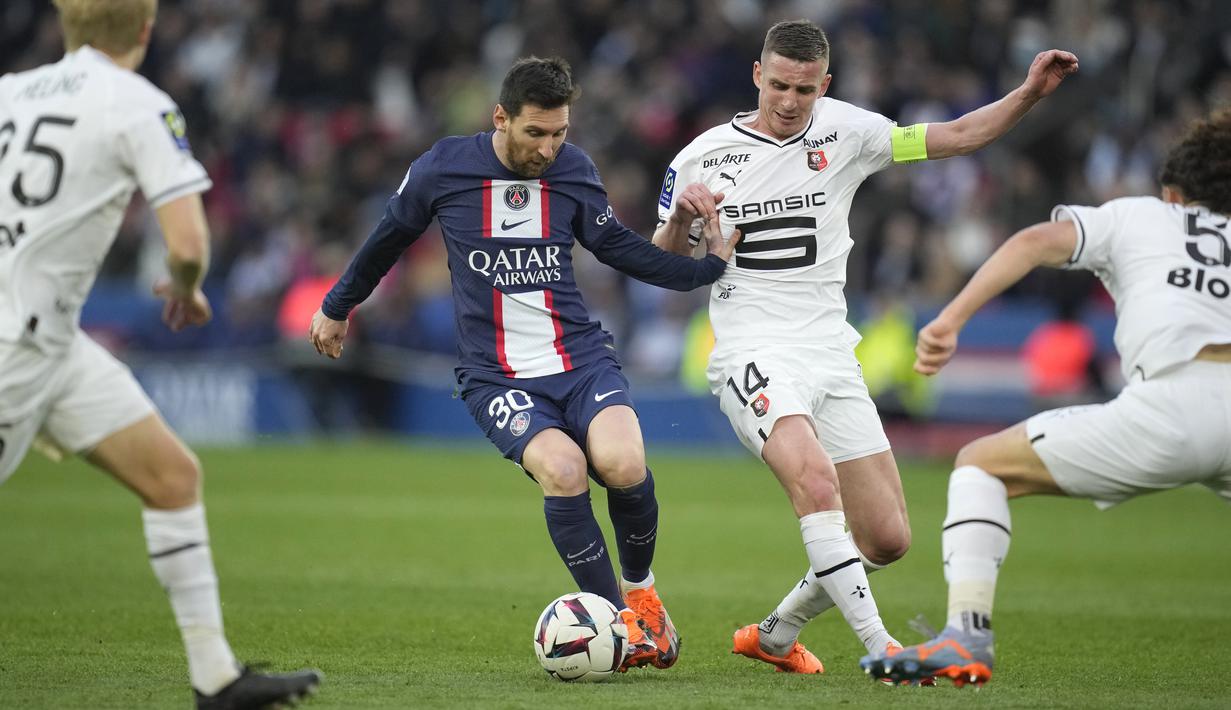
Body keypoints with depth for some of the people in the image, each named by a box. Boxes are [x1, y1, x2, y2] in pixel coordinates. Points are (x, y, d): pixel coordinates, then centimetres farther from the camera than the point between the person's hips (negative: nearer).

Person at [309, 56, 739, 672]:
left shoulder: (574, 169, 3)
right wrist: (337, 308, 27)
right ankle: (619, 619, -14)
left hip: (580, 356, 2)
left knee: (623, 465, -26)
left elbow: (616, 246, 18)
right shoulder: (443, 169, -4)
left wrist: (706, 267, 8)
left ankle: (639, 587, 4)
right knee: (562, 468, -30)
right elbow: (389, 238, 14)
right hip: (496, 377, -2)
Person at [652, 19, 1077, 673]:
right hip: (753, 354, -4)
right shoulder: (704, 158, 0)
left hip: (831, 357, 5)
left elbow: (954, 137, 8)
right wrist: (681, 215, -13)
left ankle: (776, 634, 24)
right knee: (816, 479, -33)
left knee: (887, 539, 3)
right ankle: (880, 650, -32)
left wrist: (1030, 93, -5)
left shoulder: (845, 131, 5)